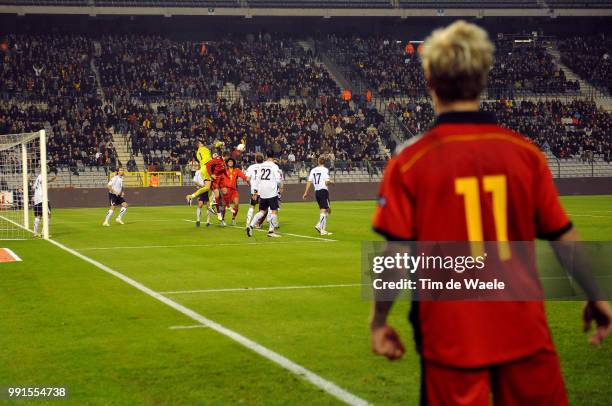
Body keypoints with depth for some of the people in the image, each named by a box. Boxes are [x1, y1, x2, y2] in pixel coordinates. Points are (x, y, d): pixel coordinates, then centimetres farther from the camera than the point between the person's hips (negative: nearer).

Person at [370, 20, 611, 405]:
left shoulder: (409, 161, -8)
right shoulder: (525, 152, -3)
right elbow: (564, 237, 1)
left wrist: (379, 322, 4)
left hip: (450, 337, -1)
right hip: (524, 331, 1)